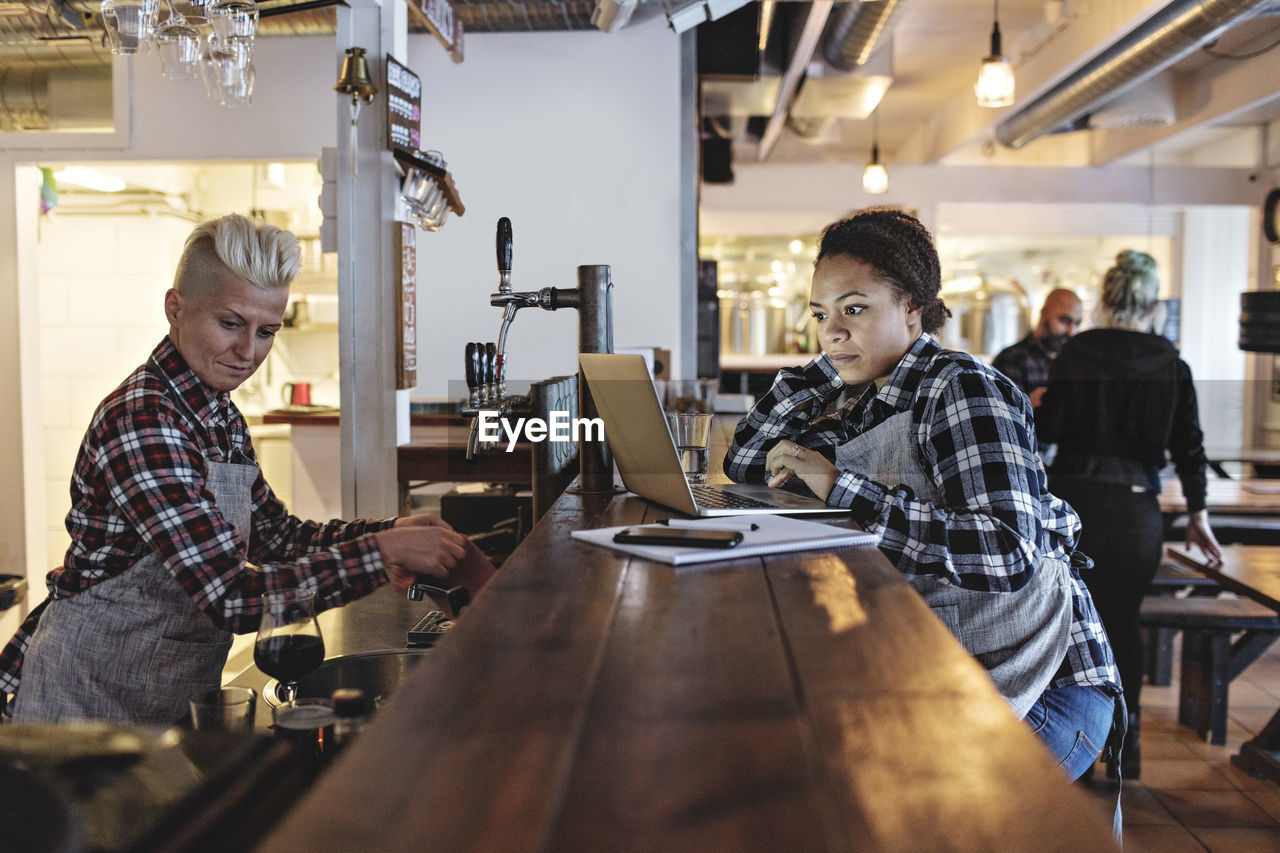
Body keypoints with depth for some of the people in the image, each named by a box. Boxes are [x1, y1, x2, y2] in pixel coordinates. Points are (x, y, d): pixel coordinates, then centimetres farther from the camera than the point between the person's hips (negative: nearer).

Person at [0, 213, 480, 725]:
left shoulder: (222, 418, 4)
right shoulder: (141, 420, -25)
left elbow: (276, 536, 10)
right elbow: (234, 596, -31)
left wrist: (392, 529, -6)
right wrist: (382, 553, -30)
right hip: (89, 701, -8)